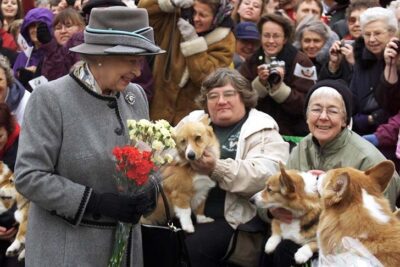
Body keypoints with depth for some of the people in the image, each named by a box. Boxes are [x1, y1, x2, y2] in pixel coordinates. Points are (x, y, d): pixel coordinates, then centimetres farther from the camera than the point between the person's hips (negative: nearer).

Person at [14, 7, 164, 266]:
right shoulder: (50, 98, -14)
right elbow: (28, 176, -17)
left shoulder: (136, 95, 4)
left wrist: (149, 190, -6)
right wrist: (95, 201, -22)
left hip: (126, 242, 6)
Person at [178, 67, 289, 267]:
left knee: (193, 247, -27)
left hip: (231, 218, -4)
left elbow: (265, 176, -14)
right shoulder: (193, 120, 18)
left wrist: (217, 169, -25)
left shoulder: (262, 131, 2)